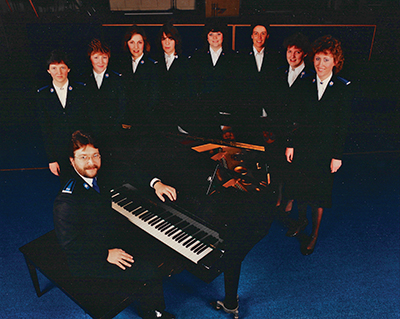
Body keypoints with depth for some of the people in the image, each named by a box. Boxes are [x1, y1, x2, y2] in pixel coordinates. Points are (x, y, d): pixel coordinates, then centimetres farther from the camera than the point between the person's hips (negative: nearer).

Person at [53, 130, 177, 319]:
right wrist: (106, 254, -26)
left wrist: (155, 183, -4)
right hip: (87, 259, -8)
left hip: (110, 238, 8)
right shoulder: (66, 200, -28)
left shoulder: (97, 176, -5)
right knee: (152, 272, -14)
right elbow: (68, 242, -26)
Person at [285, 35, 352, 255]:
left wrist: (337, 156, -8)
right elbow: (296, 117, 2)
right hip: (302, 146, 3)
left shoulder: (343, 88, -7)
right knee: (300, 186, 15)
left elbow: (342, 125, -7)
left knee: (319, 191, 7)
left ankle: (314, 234, 23)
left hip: (325, 149, -2)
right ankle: (301, 219, 41)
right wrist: (291, 144, 0)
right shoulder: (305, 84, 0)